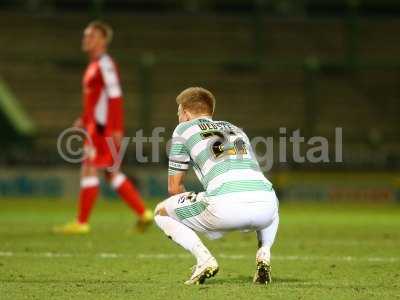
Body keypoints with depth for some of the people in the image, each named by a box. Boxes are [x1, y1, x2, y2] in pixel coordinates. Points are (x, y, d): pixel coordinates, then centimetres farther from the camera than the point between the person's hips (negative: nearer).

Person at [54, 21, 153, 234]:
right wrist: (85, 120, 18)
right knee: (112, 173, 12)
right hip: (96, 127, 10)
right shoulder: (94, 66, 17)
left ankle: (81, 223, -6)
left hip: (104, 129, -10)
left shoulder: (105, 65, -12)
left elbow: (114, 98, -19)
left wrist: (116, 129, -23)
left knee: (89, 170, -9)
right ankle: (144, 214, 15)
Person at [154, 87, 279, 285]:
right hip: (265, 206, 4)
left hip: (225, 204, -4)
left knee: (161, 212, 21)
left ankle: (204, 259, -2)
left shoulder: (184, 129, 22)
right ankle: (264, 254, 15)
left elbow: (174, 187, 24)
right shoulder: (237, 130, 35)